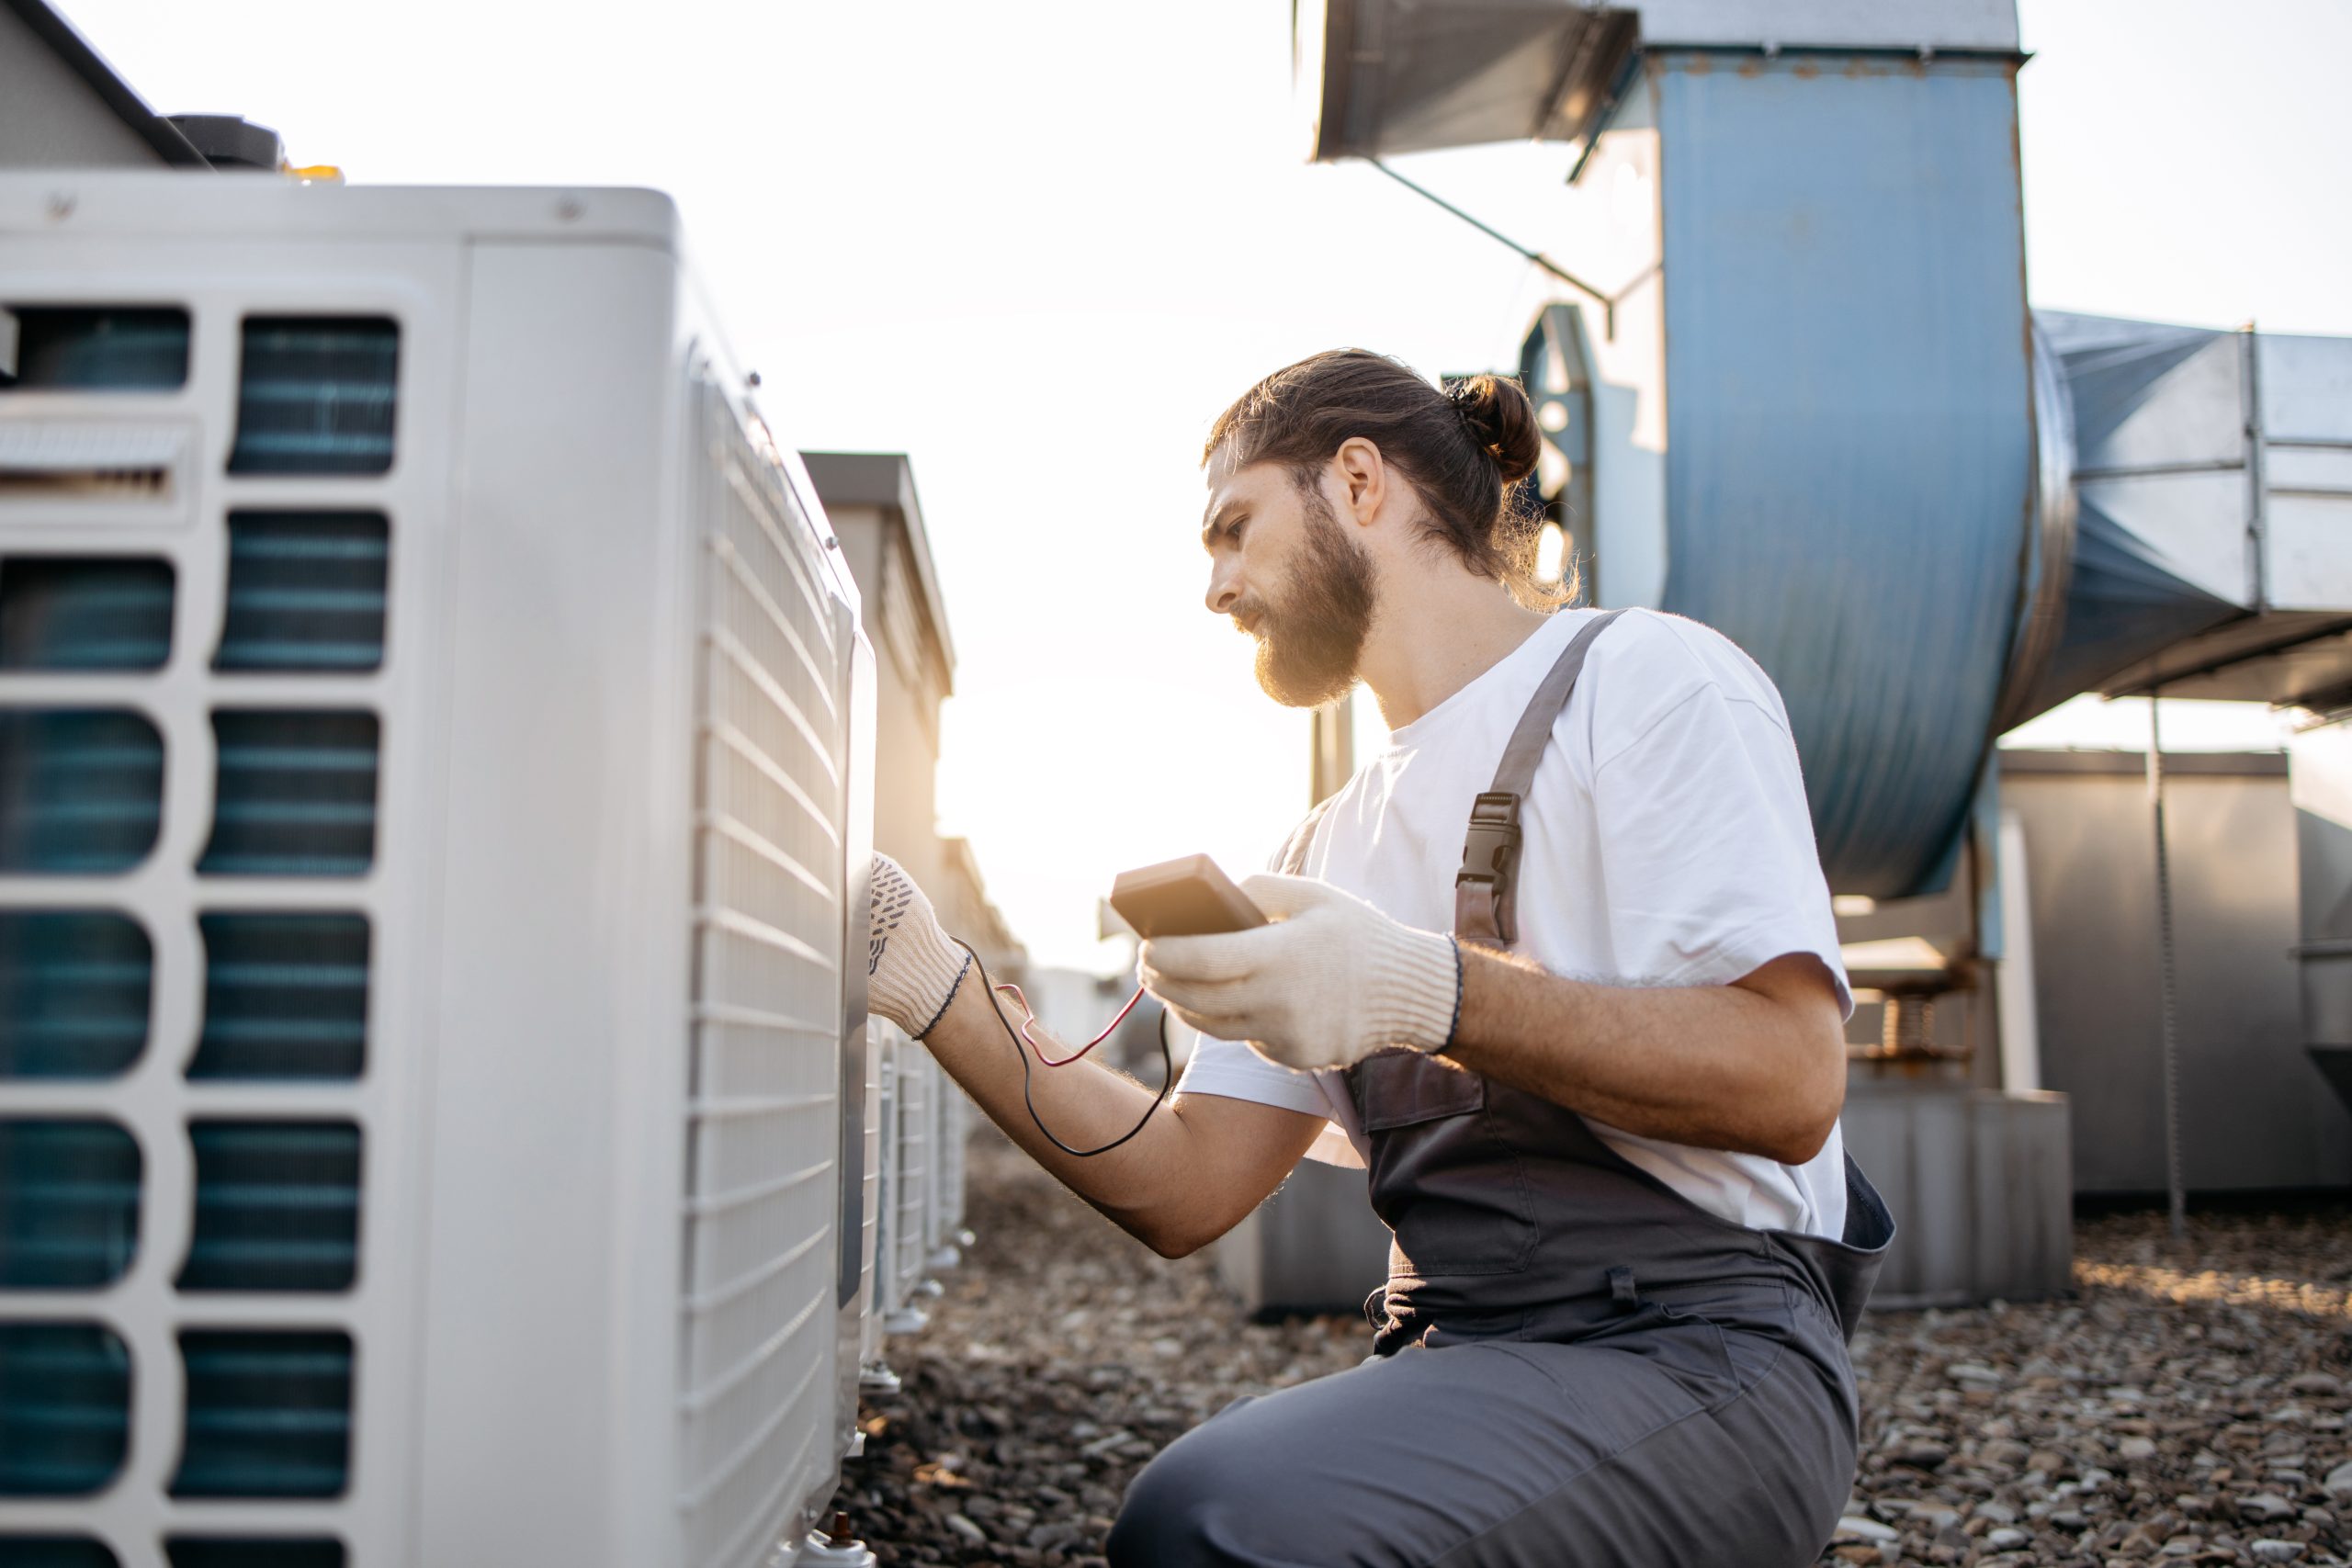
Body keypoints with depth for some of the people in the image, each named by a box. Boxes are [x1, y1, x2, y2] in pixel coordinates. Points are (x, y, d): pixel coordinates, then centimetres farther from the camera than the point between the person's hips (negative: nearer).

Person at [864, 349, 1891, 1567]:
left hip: (1693, 1349, -6)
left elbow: (1789, 1078, -14)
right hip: (1451, 1362, 6)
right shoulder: (1334, 846, 20)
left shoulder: (1646, 677, -1)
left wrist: (1426, 993, -23)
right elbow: (1185, 1192, 12)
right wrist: (940, 996, 4)